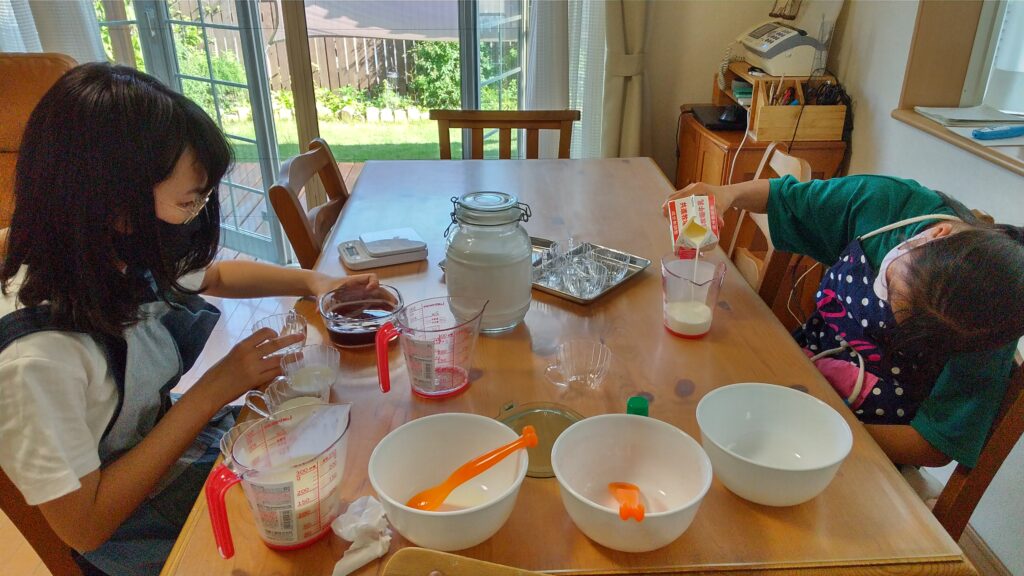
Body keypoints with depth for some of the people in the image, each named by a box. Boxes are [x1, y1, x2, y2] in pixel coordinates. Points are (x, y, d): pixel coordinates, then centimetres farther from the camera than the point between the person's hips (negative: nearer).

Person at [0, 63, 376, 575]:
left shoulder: (122, 256, -13)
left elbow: (215, 275, 9)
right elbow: (83, 525, -24)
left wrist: (312, 281, -8)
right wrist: (215, 389, -29)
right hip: (140, 532, -6)